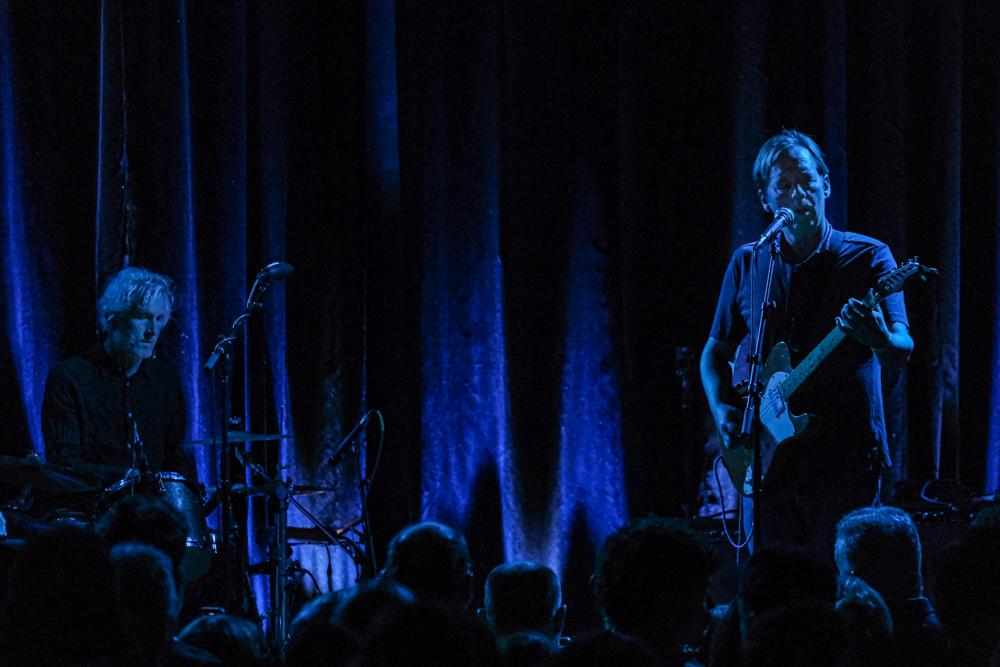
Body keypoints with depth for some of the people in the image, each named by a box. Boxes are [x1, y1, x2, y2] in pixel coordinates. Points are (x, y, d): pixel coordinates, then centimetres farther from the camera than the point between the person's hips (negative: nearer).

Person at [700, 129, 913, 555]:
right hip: (766, 464, 3)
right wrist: (722, 409, 1)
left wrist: (879, 339, -33)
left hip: (845, 467, -3)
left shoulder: (867, 258, 1)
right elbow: (716, 350, 20)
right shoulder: (747, 265, 11)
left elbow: (903, 353, -10)